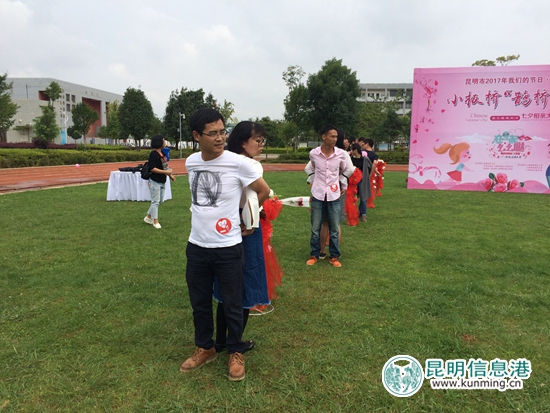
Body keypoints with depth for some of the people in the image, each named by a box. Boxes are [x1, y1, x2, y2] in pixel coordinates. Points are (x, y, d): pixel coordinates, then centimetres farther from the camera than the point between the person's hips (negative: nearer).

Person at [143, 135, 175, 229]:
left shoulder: (162, 153, 10)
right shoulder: (153, 154, -17)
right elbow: (152, 168, -22)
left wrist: (170, 175, 11)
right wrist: (165, 172, -24)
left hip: (162, 181, 9)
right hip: (155, 181, -9)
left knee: (160, 201, 16)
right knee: (155, 201, -1)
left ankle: (148, 217, 30)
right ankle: (155, 221, 9)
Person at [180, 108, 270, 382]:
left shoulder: (237, 163, -15)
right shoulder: (190, 163, 1)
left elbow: (263, 191, -1)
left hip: (228, 248, -4)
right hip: (196, 246, 5)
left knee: (232, 304, 10)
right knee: (199, 303, 18)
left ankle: (236, 353, 31)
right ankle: (205, 348, 40)